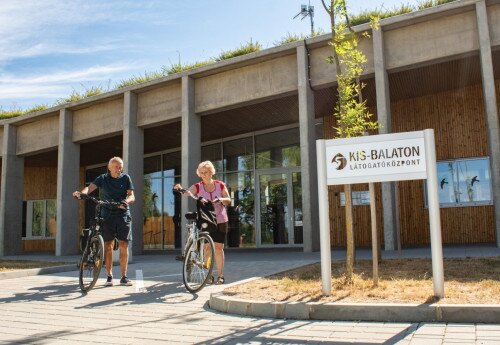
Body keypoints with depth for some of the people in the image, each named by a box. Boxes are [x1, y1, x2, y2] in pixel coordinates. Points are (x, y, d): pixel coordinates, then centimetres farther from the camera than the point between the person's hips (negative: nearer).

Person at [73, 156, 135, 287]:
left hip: (123, 214, 0)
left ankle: (124, 277, 6)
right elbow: (90, 188, -11)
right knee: (108, 245, 0)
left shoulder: (125, 178, 5)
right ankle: (109, 276, 9)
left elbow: (132, 196, -2)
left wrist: (126, 201, -25)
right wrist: (80, 193, -33)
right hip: (108, 215, 0)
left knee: (124, 245, -2)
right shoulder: (103, 178, 5)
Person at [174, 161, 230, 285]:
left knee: (218, 248, 0)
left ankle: (220, 275, 7)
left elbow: (229, 200, 6)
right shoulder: (198, 187, 0)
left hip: (220, 220, 0)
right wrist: (180, 189, -38)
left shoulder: (220, 185, 3)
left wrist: (221, 199, -16)